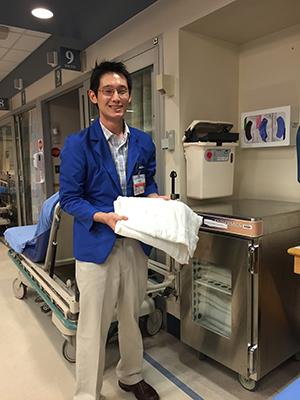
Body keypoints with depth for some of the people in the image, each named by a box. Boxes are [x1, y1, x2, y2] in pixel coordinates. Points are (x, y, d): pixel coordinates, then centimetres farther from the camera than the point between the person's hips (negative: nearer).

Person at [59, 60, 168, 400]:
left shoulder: (143, 142, 6)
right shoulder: (77, 144, -8)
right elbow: (68, 198, -8)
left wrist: (154, 197, -5)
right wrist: (105, 217, -22)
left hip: (136, 243, 5)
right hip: (96, 245, -4)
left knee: (132, 316, 21)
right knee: (93, 325, 7)